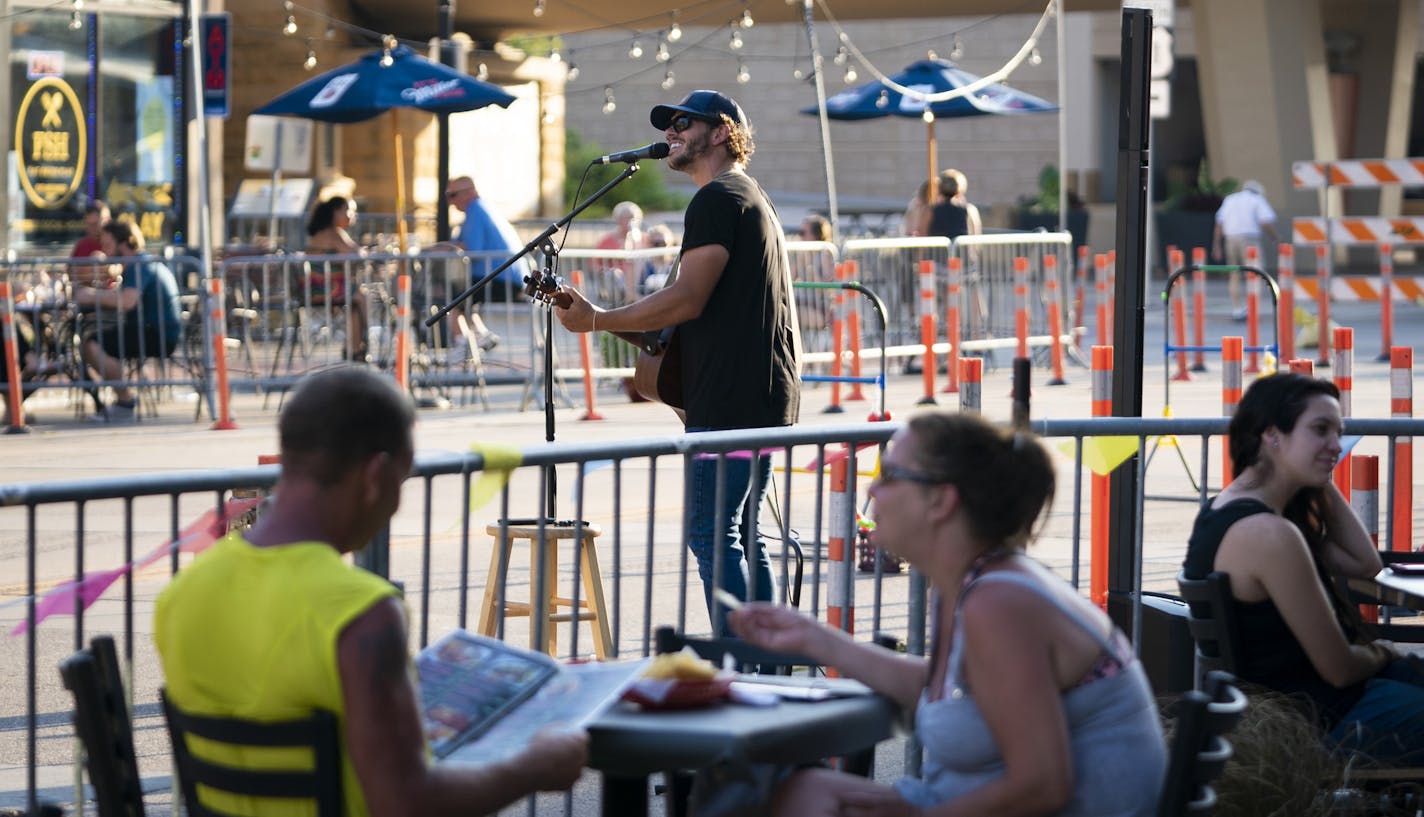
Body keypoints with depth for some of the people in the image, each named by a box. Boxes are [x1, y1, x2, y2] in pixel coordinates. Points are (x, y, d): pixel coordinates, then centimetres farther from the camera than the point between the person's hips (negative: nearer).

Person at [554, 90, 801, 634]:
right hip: (766, 398, 11)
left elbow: (686, 300, -19)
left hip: (729, 402, -11)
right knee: (740, 535, 14)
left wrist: (596, 320, -13)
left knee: (711, 533, -10)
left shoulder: (717, 199, -10)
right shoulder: (751, 197, 23)